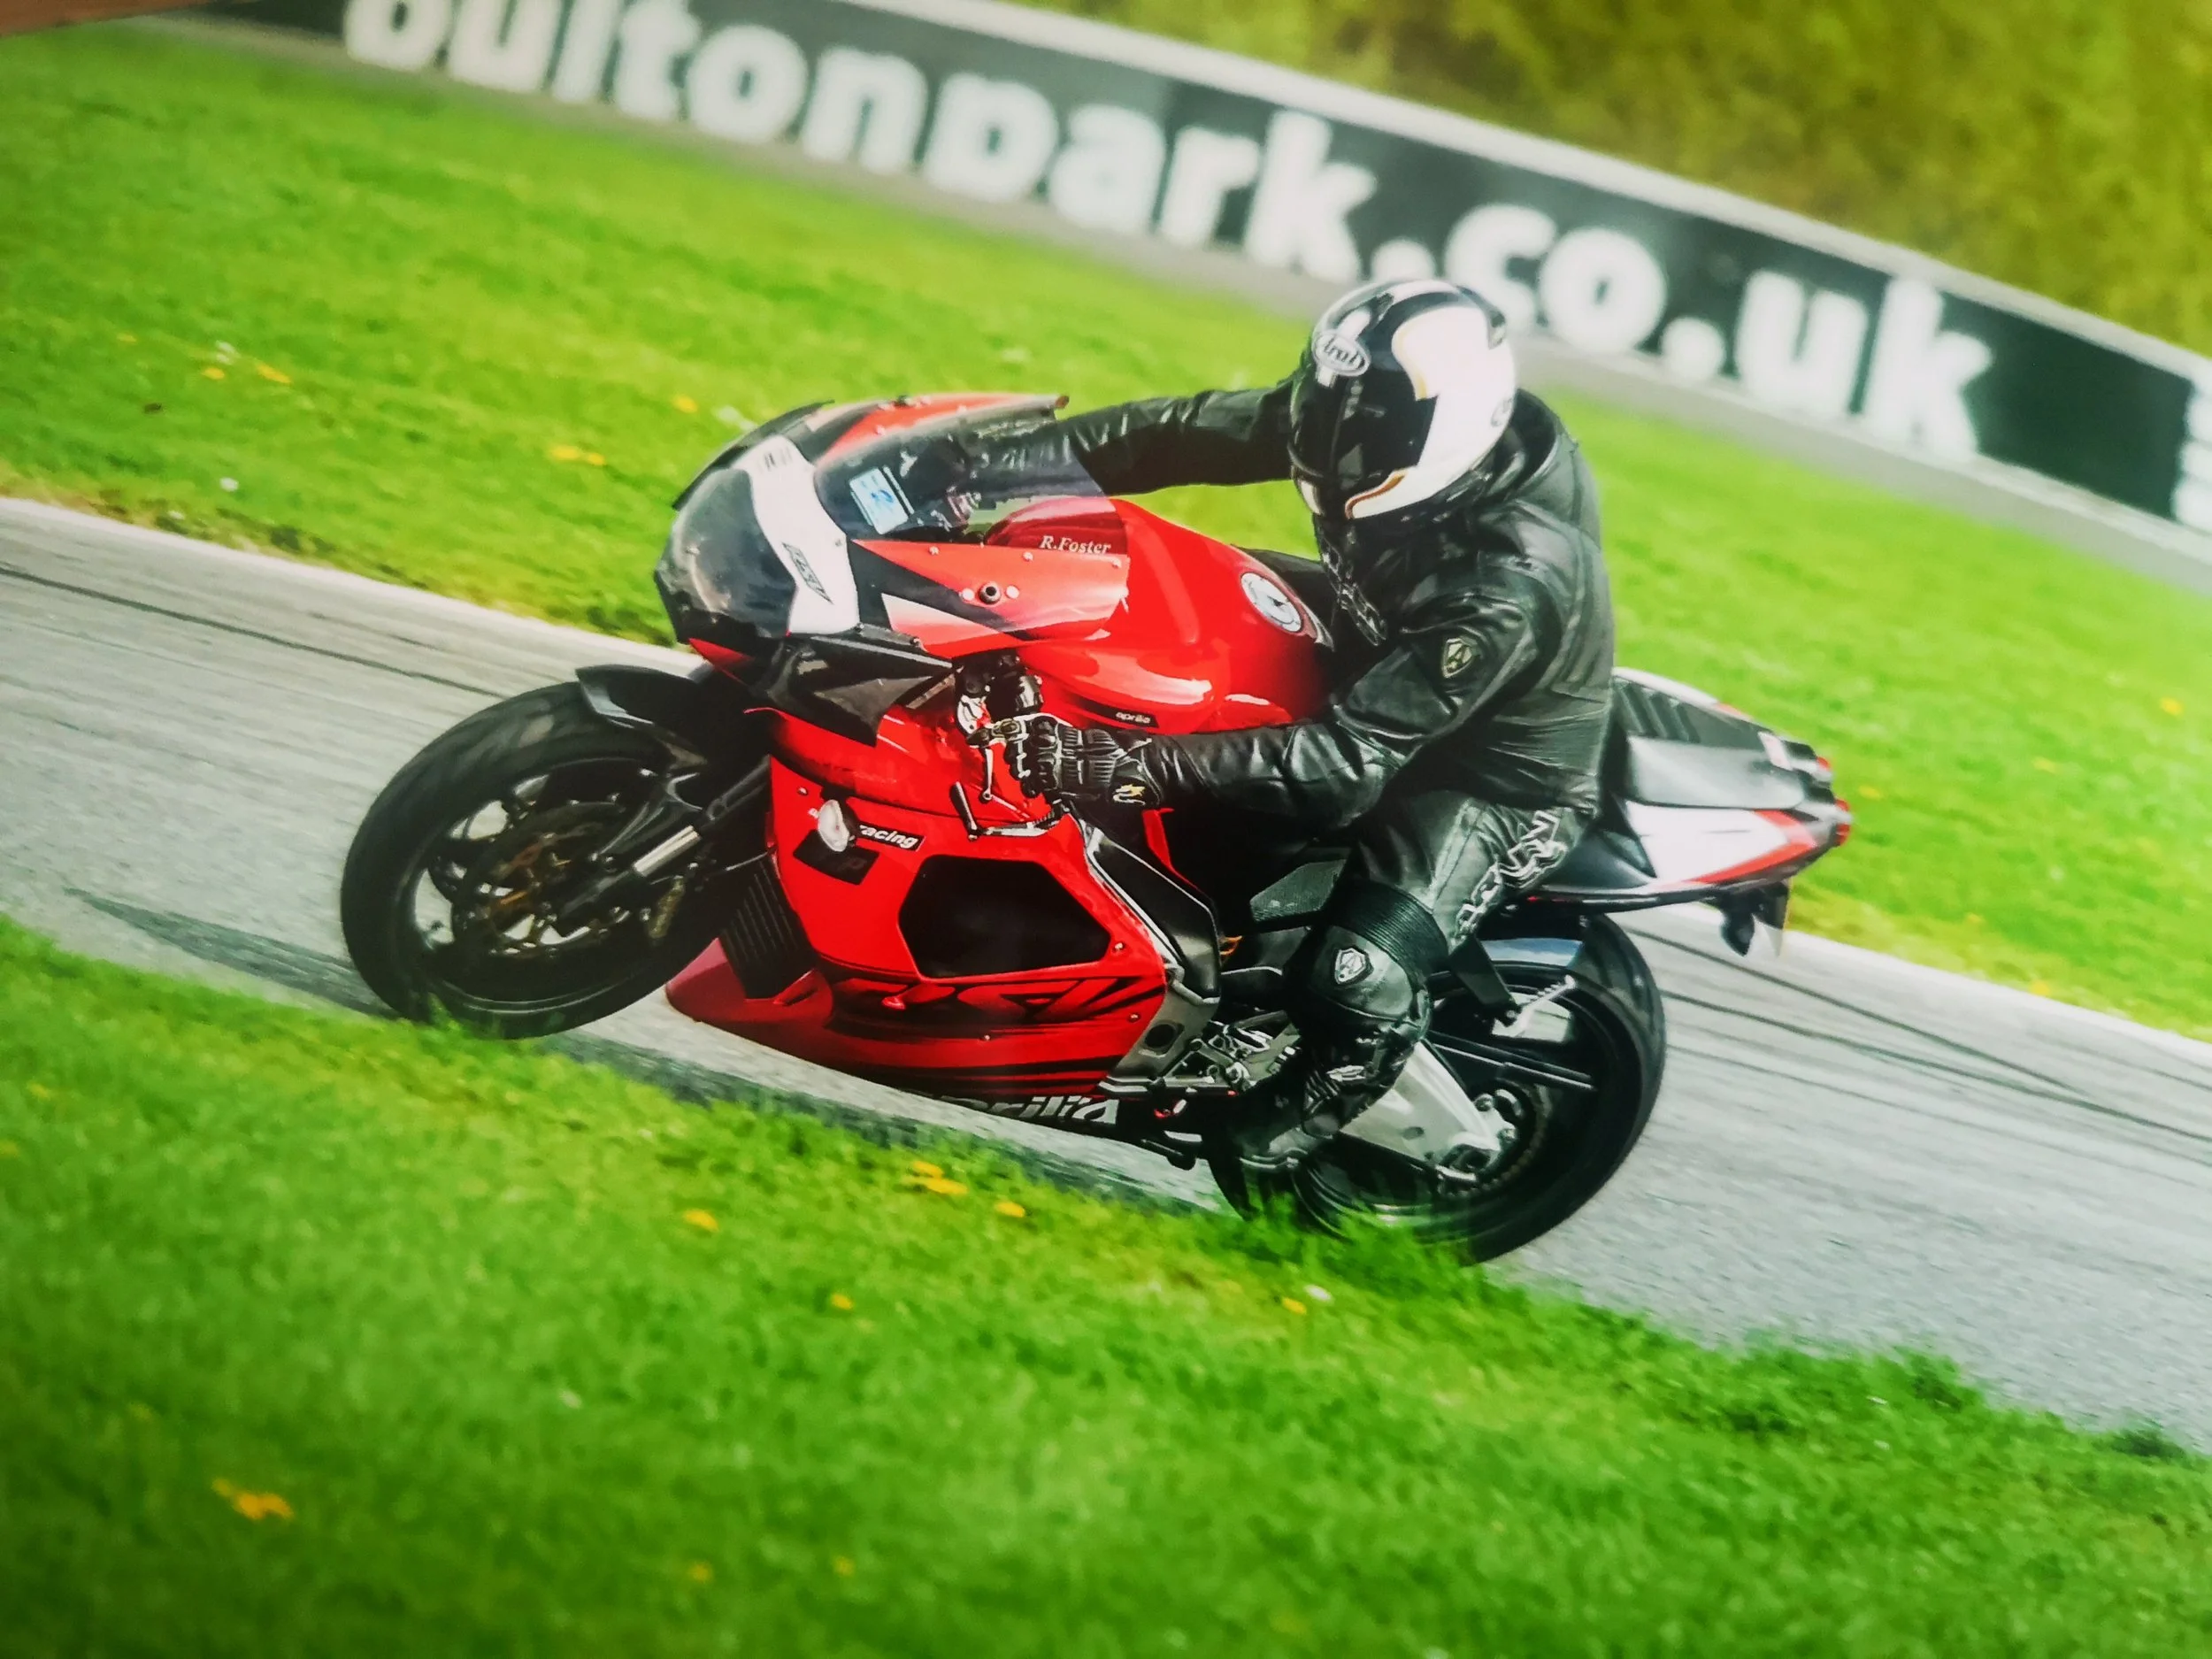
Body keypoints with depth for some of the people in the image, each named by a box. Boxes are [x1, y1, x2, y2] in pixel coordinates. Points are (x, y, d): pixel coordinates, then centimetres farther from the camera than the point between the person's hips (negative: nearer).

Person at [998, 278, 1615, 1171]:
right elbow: (1204, 432, -12)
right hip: (1376, 667, 9)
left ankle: (1280, 1146, 7)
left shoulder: (1510, 585, -41)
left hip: (1491, 773, -9)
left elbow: (1347, 764, -42)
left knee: (1358, 979, -27)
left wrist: (1134, 767, -48)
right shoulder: (1389, 422, -21)